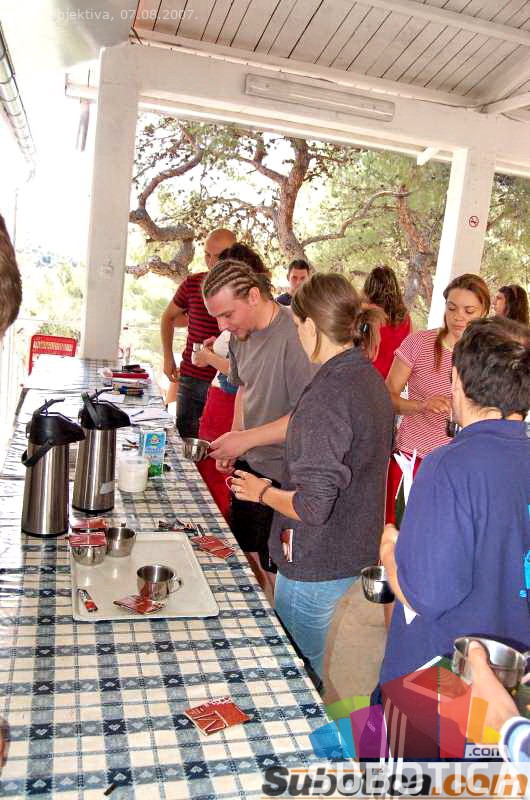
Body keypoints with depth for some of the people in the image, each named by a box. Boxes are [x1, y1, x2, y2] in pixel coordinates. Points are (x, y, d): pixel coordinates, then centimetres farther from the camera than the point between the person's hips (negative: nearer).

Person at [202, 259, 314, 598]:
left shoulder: (294, 336, -23)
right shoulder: (241, 333, 4)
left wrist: (247, 439, -23)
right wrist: (233, 442, 9)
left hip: (283, 473, -8)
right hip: (250, 466, 8)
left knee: (273, 569, 5)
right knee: (245, 552, 19)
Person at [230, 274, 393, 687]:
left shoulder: (327, 395, -25)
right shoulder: (371, 379, 3)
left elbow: (313, 505, -27)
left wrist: (263, 491, -9)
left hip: (317, 571, -9)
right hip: (360, 560, 9)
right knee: (332, 679, 25)